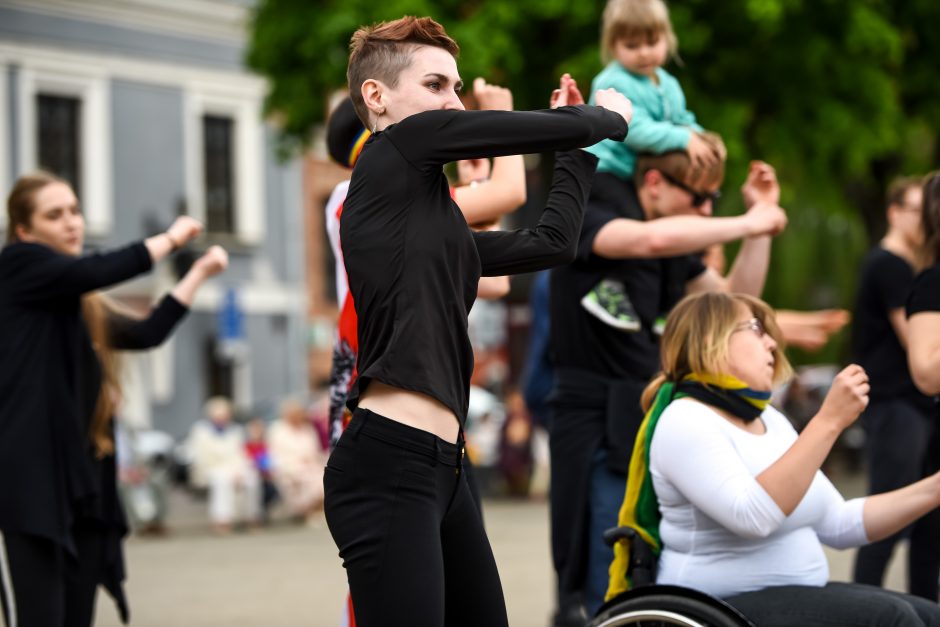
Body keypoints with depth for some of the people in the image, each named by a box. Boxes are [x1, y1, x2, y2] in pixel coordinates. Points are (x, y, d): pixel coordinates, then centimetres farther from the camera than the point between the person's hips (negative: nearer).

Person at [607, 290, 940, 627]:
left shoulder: (771, 420, 15)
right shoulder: (685, 421, -11)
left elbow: (839, 524, 15)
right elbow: (753, 516, -27)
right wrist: (828, 422, -27)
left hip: (799, 597, 8)